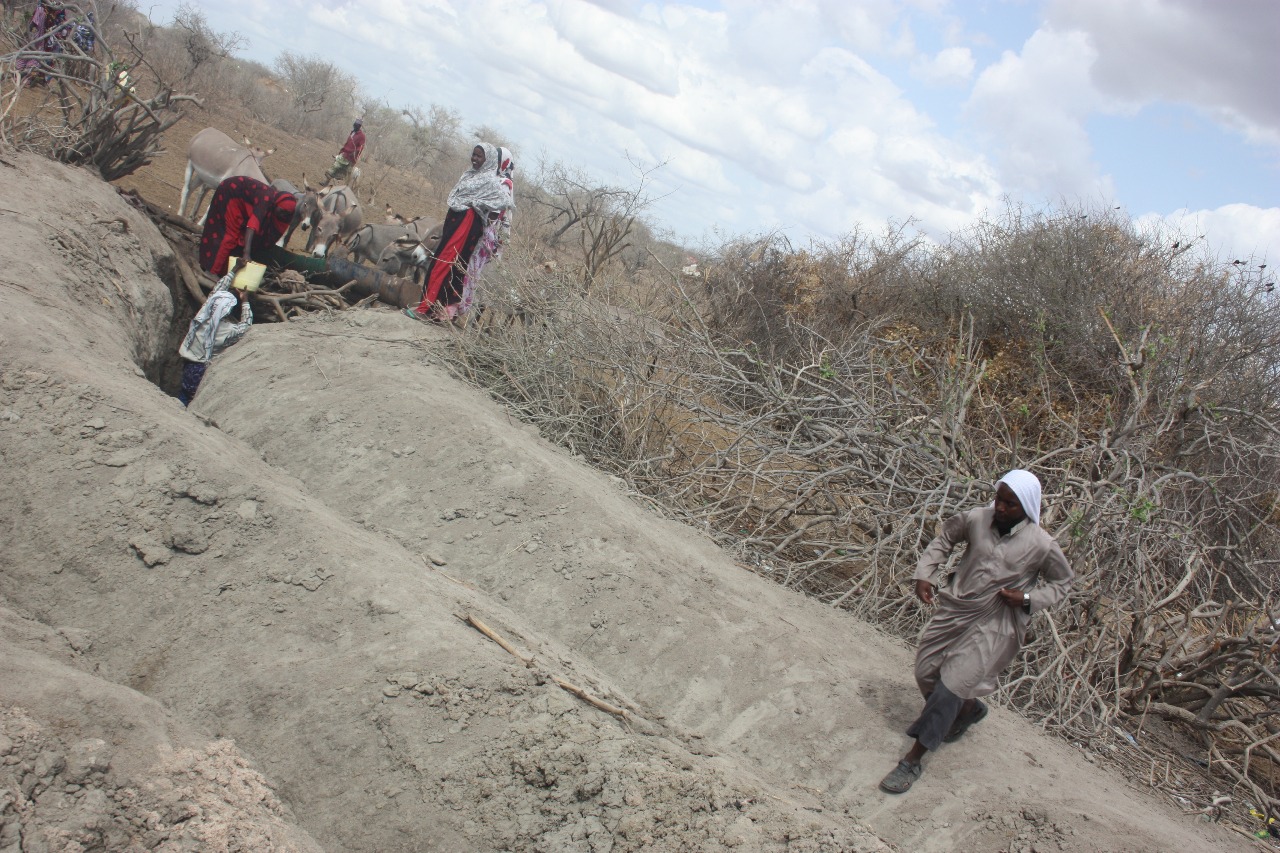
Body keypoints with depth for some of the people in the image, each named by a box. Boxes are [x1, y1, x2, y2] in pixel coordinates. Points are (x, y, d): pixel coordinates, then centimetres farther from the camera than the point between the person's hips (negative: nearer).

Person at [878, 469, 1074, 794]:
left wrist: (1028, 599, -14)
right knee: (926, 674, 14)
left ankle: (912, 761, 4)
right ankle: (970, 709, 46)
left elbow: (1062, 582, 2)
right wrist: (925, 574, -2)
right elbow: (945, 538, 10)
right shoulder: (977, 519, -9)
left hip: (995, 627, -5)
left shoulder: (1041, 545, -15)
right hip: (954, 610, 5)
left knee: (950, 688, -10)